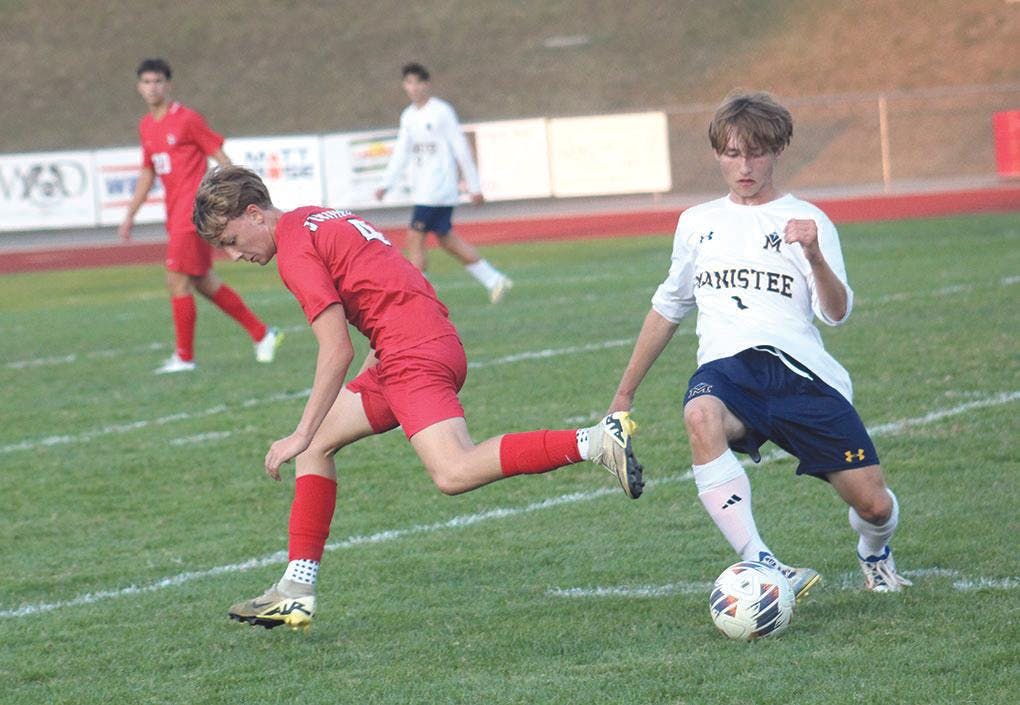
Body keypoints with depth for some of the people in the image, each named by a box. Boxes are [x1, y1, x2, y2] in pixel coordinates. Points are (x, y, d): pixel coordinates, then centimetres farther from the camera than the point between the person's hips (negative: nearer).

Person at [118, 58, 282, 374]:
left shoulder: (187, 120, -9)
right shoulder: (146, 126, 13)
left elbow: (221, 157, -7)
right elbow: (147, 173, 23)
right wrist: (130, 215, 20)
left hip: (193, 209, -8)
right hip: (175, 213, 8)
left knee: (177, 279, -12)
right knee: (204, 282, 11)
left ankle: (184, 357, -4)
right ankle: (262, 334, 21)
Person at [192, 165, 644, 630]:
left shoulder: (295, 251, -9)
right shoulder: (315, 220, 20)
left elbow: (338, 352, -15)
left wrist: (301, 435, -12)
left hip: (414, 354, -11)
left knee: (454, 475, -24)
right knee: (316, 445, 16)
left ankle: (596, 441, -28)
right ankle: (296, 591, 14)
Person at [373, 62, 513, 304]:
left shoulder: (442, 112, -9)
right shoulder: (408, 116, 13)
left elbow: (461, 149, -7)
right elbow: (401, 153, 14)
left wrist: (474, 186, -6)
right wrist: (386, 184, 4)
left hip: (438, 189, -8)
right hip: (422, 190, 8)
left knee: (415, 238, -13)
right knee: (447, 240, 11)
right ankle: (494, 280, 21)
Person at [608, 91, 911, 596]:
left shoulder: (806, 220, 10)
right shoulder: (697, 223, 20)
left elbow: (837, 313, -3)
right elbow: (668, 308, 31)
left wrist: (814, 256, -22)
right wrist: (624, 394, 31)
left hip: (800, 368, -1)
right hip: (726, 367, 1)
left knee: (874, 505, -7)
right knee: (701, 416, -38)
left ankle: (873, 553, 33)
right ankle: (760, 565, -43)